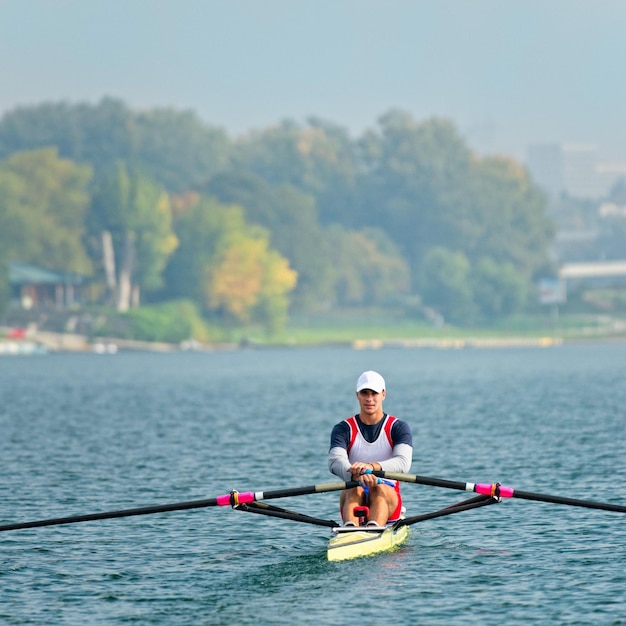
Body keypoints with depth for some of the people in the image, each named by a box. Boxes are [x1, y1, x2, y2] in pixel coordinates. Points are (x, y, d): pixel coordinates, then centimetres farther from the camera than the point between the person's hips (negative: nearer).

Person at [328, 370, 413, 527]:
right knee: (355, 490, -33)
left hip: (388, 497, -1)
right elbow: (335, 461, -14)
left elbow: (403, 462, -15)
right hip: (352, 497, 1)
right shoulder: (344, 429, 6)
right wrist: (356, 474, -39)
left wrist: (372, 466, -36)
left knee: (380, 489, -34)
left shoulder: (398, 428, 5)